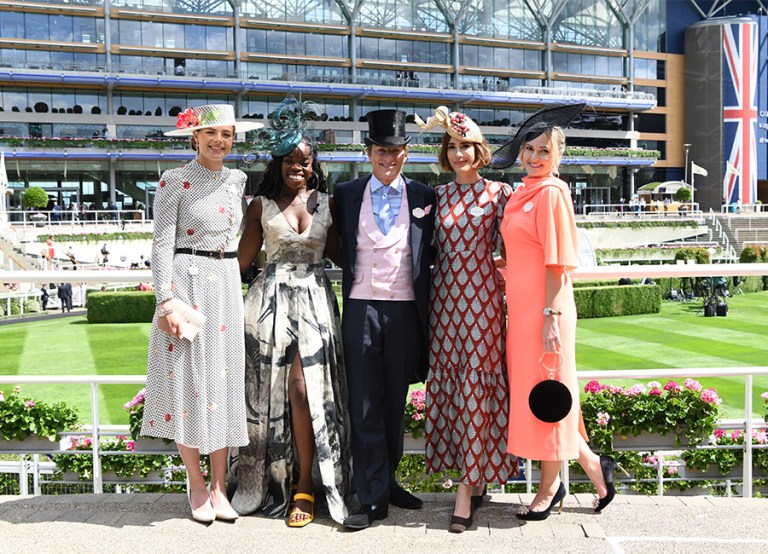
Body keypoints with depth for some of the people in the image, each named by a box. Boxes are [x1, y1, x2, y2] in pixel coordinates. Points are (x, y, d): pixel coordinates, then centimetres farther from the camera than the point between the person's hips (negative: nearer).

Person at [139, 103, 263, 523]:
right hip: (187, 283, -5)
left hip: (227, 284, 5)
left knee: (223, 380, 5)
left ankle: (218, 487, 14)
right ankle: (197, 488, 13)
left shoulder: (237, 180, 12)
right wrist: (167, 299, -16)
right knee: (188, 379, 0)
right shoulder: (176, 181, -4)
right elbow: (162, 244, -9)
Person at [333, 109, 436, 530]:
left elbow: (429, 255, 8)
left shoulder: (423, 197, 6)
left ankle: (388, 481, 27)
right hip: (361, 310, 0)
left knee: (395, 404, 11)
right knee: (364, 407, 0)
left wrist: (427, 315, 3)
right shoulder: (346, 194, 7)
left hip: (404, 312, 0)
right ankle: (372, 498, 7)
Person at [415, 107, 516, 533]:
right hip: (445, 297, 4)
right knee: (448, 385, 6)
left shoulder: (499, 193, 1)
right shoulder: (439, 195, 11)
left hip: (483, 297, -4)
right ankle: (478, 478, 20)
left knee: (476, 385, -5)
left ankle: (466, 489, -1)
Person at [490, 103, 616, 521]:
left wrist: (551, 317, -18)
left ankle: (548, 489, 19)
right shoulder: (520, 194, 14)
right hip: (520, 310, 9)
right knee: (529, 393, 14)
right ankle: (591, 463, 29)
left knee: (545, 395, 3)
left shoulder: (552, 193, -11)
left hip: (543, 310, -9)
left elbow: (558, 263, -15)